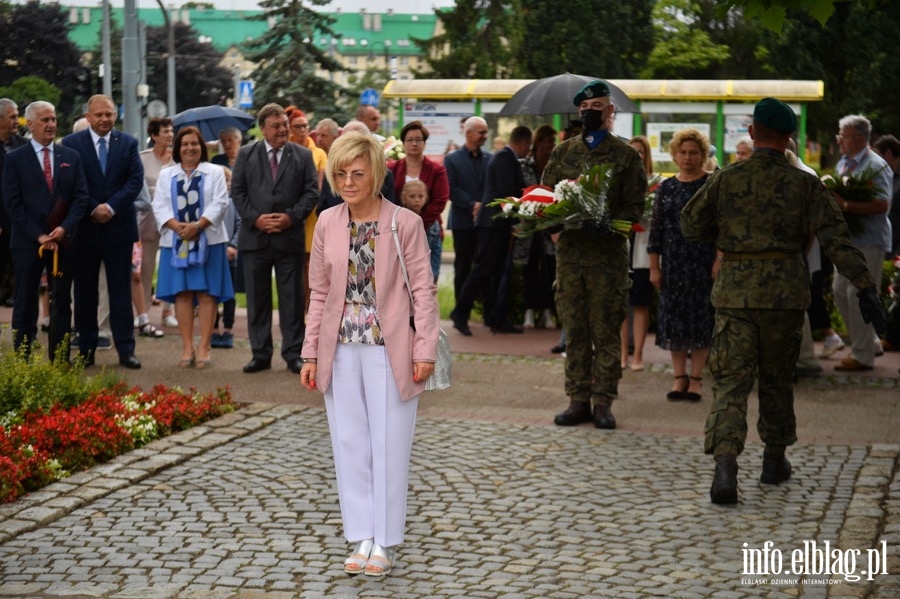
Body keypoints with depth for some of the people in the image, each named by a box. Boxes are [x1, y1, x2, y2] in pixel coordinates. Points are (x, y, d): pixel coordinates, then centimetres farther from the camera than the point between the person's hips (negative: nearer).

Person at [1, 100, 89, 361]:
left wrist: (65, 228, -11)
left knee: (61, 304, 7)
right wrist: (38, 235, -12)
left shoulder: (71, 157, 9)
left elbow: (81, 197, 4)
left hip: (63, 240, 3)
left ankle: (60, 360, 12)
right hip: (27, 242, -3)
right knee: (25, 305, 3)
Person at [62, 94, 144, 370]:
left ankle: (126, 349, 5)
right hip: (85, 227, -1)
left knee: (120, 290, 3)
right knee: (85, 290, 7)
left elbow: (136, 180, -3)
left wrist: (112, 207, -14)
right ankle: (86, 349, 14)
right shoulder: (71, 143, 1)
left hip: (119, 226, 1)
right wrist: (93, 209, -14)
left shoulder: (128, 143, 6)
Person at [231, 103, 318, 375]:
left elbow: (311, 192, 2)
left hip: (290, 237, -1)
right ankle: (260, 354, 13)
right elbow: (237, 191, 3)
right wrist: (255, 218, -10)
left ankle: (293, 354, 10)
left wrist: (291, 216, -12)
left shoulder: (303, 155, 6)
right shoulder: (246, 154, 7)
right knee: (257, 298, 5)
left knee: (292, 298, 3)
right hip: (255, 237, 1)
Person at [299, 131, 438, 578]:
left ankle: (384, 543, 13)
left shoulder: (405, 223, -7)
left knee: (389, 445, 3)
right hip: (341, 349, 4)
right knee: (350, 444, 8)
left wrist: (425, 350, -10)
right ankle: (361, 538, 18)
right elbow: (319, 293, 8)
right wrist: (311, 351, 6)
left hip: (389, 349, -4)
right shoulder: (327, 223, 4)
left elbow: (423, 290, -5)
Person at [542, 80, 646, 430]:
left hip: (608, 252, -3)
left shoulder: (626, 155, 3)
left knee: (606, 331, 0)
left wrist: (609, 224, -18)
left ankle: (603, 402, 5)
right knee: (575, 331, 5)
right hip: (569, 249, 3)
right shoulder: (563, 152, 14)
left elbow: (635, 206, -1)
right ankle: (578, 399, 11)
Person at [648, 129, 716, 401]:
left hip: (703, 264, -3)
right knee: (673, 318, 4)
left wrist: (719, 261, -11)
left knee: (701, 318, 0)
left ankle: (696, 377, 7)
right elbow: (656, 228, 9)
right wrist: (654, 266, 5)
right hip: (673, 265, 3)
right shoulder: (666, 187, 9)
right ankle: (680, 376, 14)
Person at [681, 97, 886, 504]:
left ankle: (725, 467, -22)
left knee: (730, 384, -3)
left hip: (735, 293, -1)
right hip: (786, 294, 1)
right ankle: (774, 461, 30)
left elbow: (690, 226, 9)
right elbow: (836, 239, -8)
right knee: (776, 379, 19)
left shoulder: (725, 180, 0)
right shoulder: (804, 184, -2)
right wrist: (865, 288, -10)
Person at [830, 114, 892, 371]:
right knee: (840, 291, 13)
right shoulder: (844, 163, 13)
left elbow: (883, 204, -23)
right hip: (849, 237, 9)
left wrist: (846, 205, -28)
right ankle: (871, 342, 26)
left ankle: (862, 355, 4)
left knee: (859, 295, -5)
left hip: (868, 241, -9)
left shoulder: (875, 166, -14)